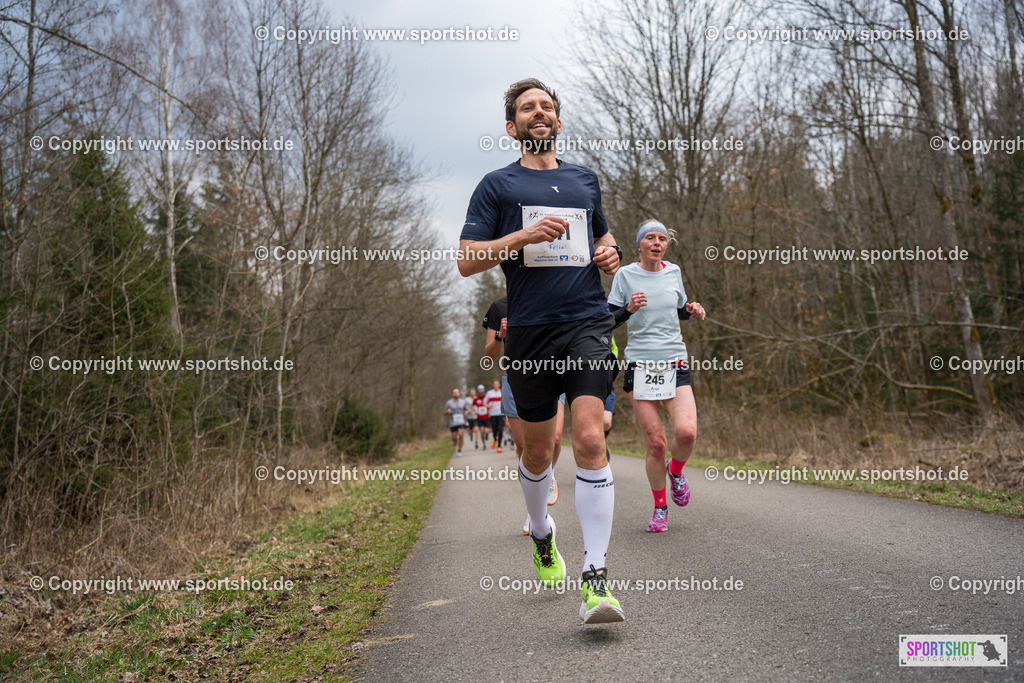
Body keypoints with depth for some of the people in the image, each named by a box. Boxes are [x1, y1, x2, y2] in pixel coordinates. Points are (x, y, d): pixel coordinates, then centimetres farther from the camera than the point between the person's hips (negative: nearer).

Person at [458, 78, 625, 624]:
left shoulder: (585, 179, 18)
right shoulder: (497, 185, 6)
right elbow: (466, 260, -1)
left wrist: (610, 253, 9)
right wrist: (525, 236, -14)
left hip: (588, 322, 1)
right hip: (529, 329, -1)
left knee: (590, 439, -15)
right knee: (537, 450, 10)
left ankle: (596, 577, -12)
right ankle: (541, 534, 40)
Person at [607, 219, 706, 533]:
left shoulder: (673, 272, 11)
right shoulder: (625, 275, 1)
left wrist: (691, 309, 3)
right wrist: (629, 309, -19)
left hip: (675, 363, 2)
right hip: (640, 365, -2)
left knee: (686, 432, -18)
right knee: (655, 443, -4)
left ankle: (675, 470, 17)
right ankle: (660, 508, 17)